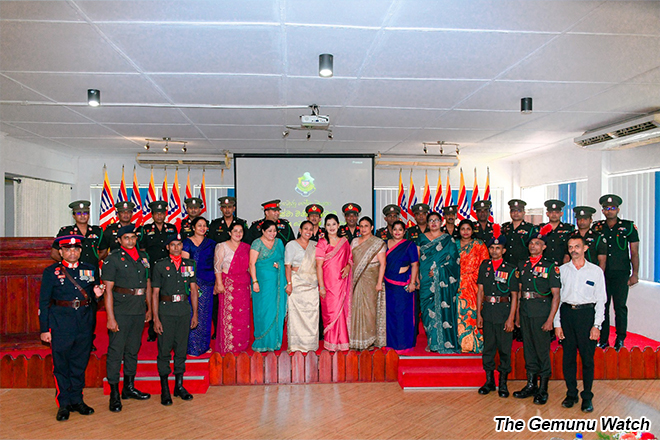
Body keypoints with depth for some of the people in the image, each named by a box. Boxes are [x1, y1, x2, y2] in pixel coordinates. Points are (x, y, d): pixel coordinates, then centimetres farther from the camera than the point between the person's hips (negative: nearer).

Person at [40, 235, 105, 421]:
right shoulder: (51, 272, 1)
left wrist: (97, 295, -6)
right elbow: (44, 302, 0)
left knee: (80, 364, 11)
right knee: (61, 365, 4)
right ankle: (64, 404, 16)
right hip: (61, 323, -3)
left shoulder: (90, 270, 9)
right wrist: (44, 329, -4)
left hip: (85, 323, 3)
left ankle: (77, 400, 24)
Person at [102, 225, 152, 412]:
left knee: (133, 350, 14)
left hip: (139, 311, 5)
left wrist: (149, 308, 15)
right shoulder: (112, 259, -5)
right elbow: (108, 290, -9)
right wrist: (110, 317, -14)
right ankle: (114, 395, 9)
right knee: (116, 351, -1)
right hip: (120, 311, -5)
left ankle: (129, 388, 27)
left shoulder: (143, 257, 11)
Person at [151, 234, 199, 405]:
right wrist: (155, 319, -7)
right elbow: (155, 293, -1)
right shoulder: (160, 266, 0)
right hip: (166, 311, -3)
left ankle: (179, 386, 20)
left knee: (182, 348, 8)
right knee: (164, 349, 1)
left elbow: (193, 290, 11)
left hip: (184, 310, 3)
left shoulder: (189, 264, 9)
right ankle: (165, 389, 12)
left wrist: (195, 314, 7)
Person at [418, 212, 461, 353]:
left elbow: (454, 259, -2)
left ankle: (445, 343, 5)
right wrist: (417, 278, 0)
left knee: (443, 309, -5)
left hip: (443, 281, -2)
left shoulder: (448, 239, 5)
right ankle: (432, 342, 12)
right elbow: (417, 259, 9)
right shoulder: (422, 238, 11)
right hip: (426, 281, 2)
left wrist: (438, 271, -13)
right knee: (428, 309, 1)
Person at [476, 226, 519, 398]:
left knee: (504, 348, 4)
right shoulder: (484, 266, 7)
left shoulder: (511, 269, -1)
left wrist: (511, 318, -8)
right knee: (488, 346, 9)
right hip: (487, 311, 2)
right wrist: (479, 314, 3)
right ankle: (489, 381, 21)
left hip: (504, 311, -2)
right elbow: (480, 290, 7)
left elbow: (514, 295, -1)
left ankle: (503, 383, 17)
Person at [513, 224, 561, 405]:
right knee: (528, 349, 12)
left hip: (541, 314, -5)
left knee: (542, 350, 1)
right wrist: (517, 314, 12)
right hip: (525, 313, 5)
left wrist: (550, 319, -13)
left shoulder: (550, 267, -4)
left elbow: (556, 295, -7)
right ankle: (531, 385, 24)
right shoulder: (522, 266, 11)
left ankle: (543, 390, 13)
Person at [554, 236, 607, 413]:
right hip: (566, 313, 2)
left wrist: (597, 325, -5)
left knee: (587, 357, 1)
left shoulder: (596, 271, 4)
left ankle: (587, 397, 14)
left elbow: (601, 300, 3)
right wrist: (557, 323, 2)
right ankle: (571, 394, 19)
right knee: (568, 356, 6)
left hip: (587, 313, -2)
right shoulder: (562, 270, 7)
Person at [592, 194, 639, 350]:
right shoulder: (597, 227, 8)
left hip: (621, 273, -2)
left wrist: (635, 274, -3)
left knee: (620, 306, 0)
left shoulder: (629, 226, 3)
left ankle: (620, 339, 13)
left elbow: (634, 253, 3)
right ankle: (603, 339, 14)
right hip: (601, 273, 2)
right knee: (602, 305, 5)